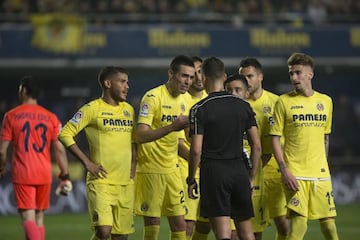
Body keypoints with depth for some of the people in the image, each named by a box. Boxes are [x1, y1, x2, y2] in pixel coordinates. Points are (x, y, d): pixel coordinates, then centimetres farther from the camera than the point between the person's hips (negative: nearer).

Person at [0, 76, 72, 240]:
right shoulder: (51, 117, 5)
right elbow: (59, 149, 0)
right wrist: (65, 176, 5)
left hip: (22, 174, -3)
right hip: (45, 174, 3)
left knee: (28, 218, -8)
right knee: (39, 217, 15)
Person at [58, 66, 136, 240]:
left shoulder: (129, 110, 14)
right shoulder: (92, 109, -5)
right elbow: (65, 133, -6)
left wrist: (133, 166, 10)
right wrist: (87, 162, -10)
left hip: (126, 184, 6)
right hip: (101, 182, -6)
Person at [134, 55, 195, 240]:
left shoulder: (182, 100, 11)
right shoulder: (153, 97, -14)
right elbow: (141, 136, -24)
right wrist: (172, 127, -32)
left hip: (172, 169, 7)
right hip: (150, 169, -7)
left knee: (179, 225, 5)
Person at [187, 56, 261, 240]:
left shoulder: (199, 109, -6)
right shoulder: (244, 106, 6)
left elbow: (196, 150, -10)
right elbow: (256, 146, 6)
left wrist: (191, 180, 1)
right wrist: (251, 177, 15)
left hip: (213, 172, -4)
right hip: (239, 170, 4)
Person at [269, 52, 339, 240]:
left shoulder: (326, 101, 10)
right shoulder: (284, 102, -1)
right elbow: (275, 138, -3)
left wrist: (323, 165, 15)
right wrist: (284, 170, -12)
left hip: (321, 174, 4)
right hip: (295, 174, -4)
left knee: (329, 224, 2)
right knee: (299, 224, -14)